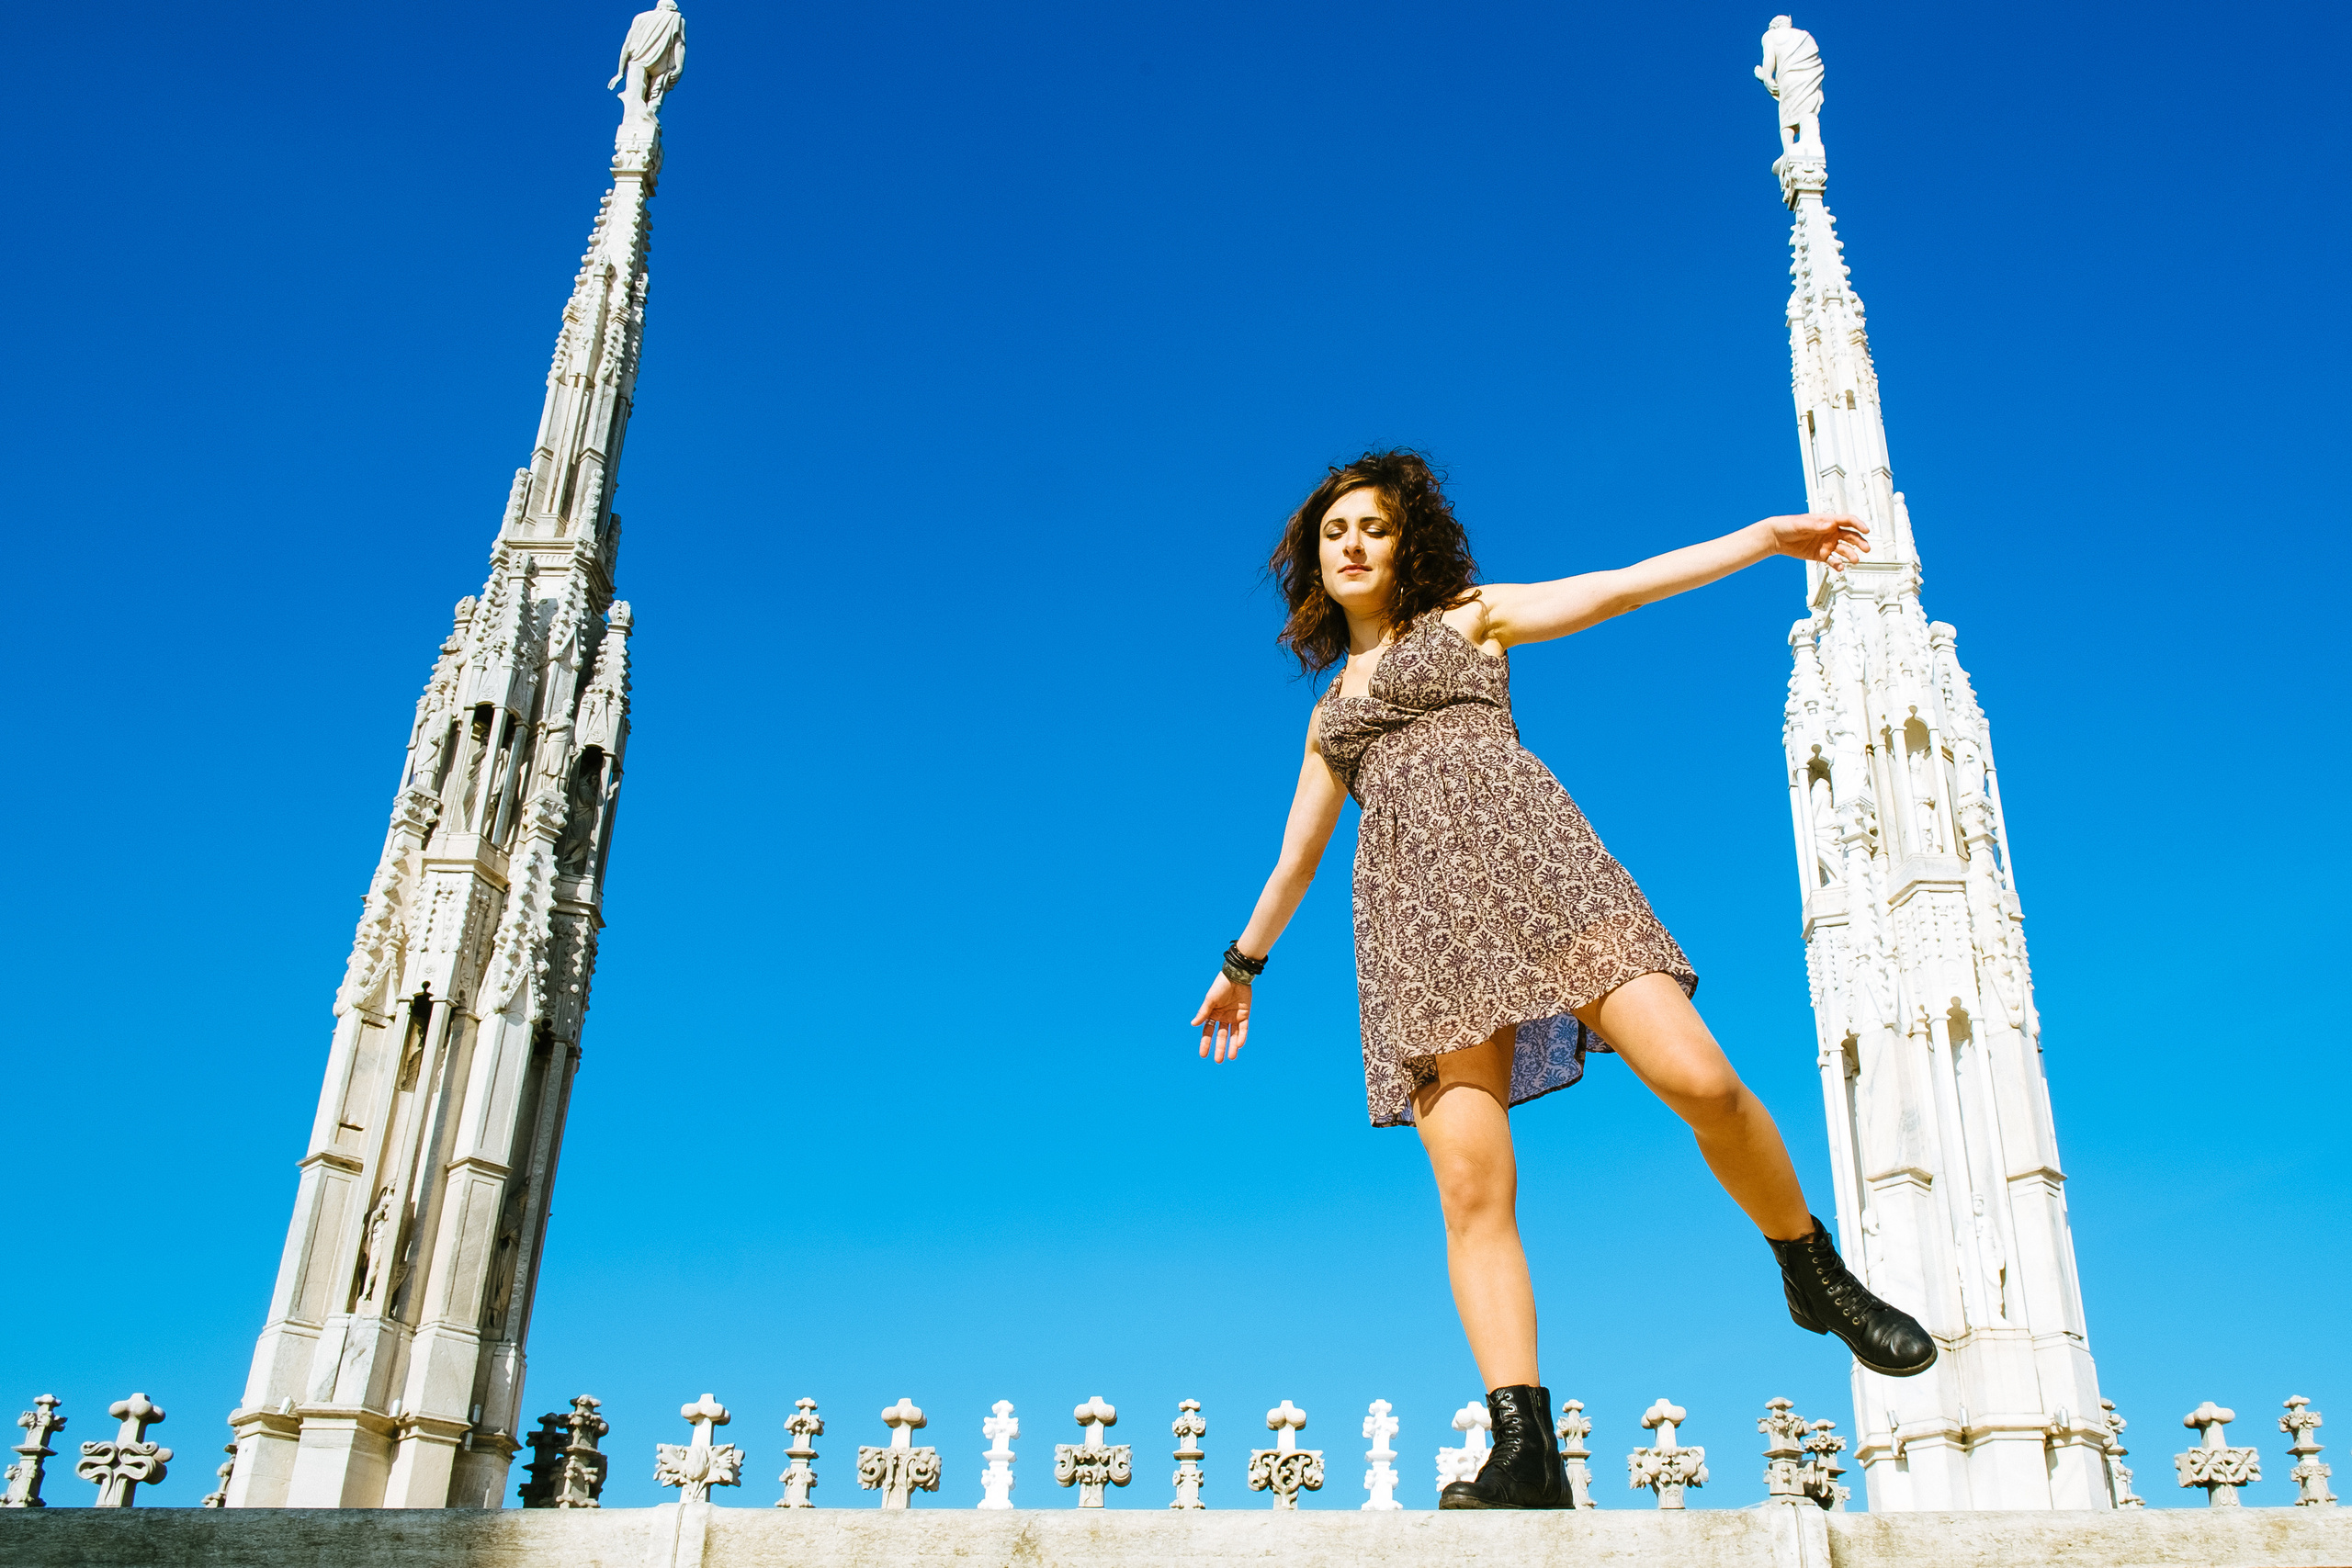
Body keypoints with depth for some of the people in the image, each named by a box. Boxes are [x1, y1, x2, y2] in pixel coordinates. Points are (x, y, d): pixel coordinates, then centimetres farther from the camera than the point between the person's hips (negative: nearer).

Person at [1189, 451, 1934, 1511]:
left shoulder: (1470, 616, 21)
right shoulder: (1329, 712, 31)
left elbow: (1622, 586, 12)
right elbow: (1295, 853, 38)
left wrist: (1765, 536, 3)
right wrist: (1242, 964, 44)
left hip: (1523, 856, -2)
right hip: (1419, 916, 3)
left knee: (1697, 1078, -19)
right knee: (1471, 1184, -15)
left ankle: (1815, 1275, 6)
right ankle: (1523, 1449, -19)